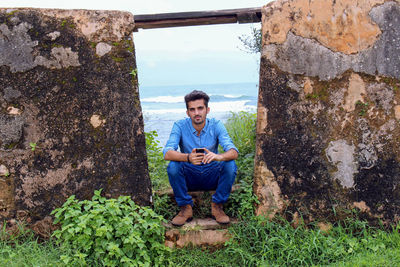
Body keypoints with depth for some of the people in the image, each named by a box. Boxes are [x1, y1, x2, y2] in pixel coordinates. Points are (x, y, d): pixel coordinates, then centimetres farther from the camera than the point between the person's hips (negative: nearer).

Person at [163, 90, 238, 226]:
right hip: (189, 178, 0)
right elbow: (167, 153, -26)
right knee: (173, 166, -29)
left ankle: (217, 206, -7)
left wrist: (218, 156, -47)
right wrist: (188, 157, -46)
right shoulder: (180, 126, -12)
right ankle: (186, 208, -10)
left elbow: (233, 152, -24)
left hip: (212, 178, 0)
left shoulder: (216, 125, -11)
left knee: (230, 165, -27)